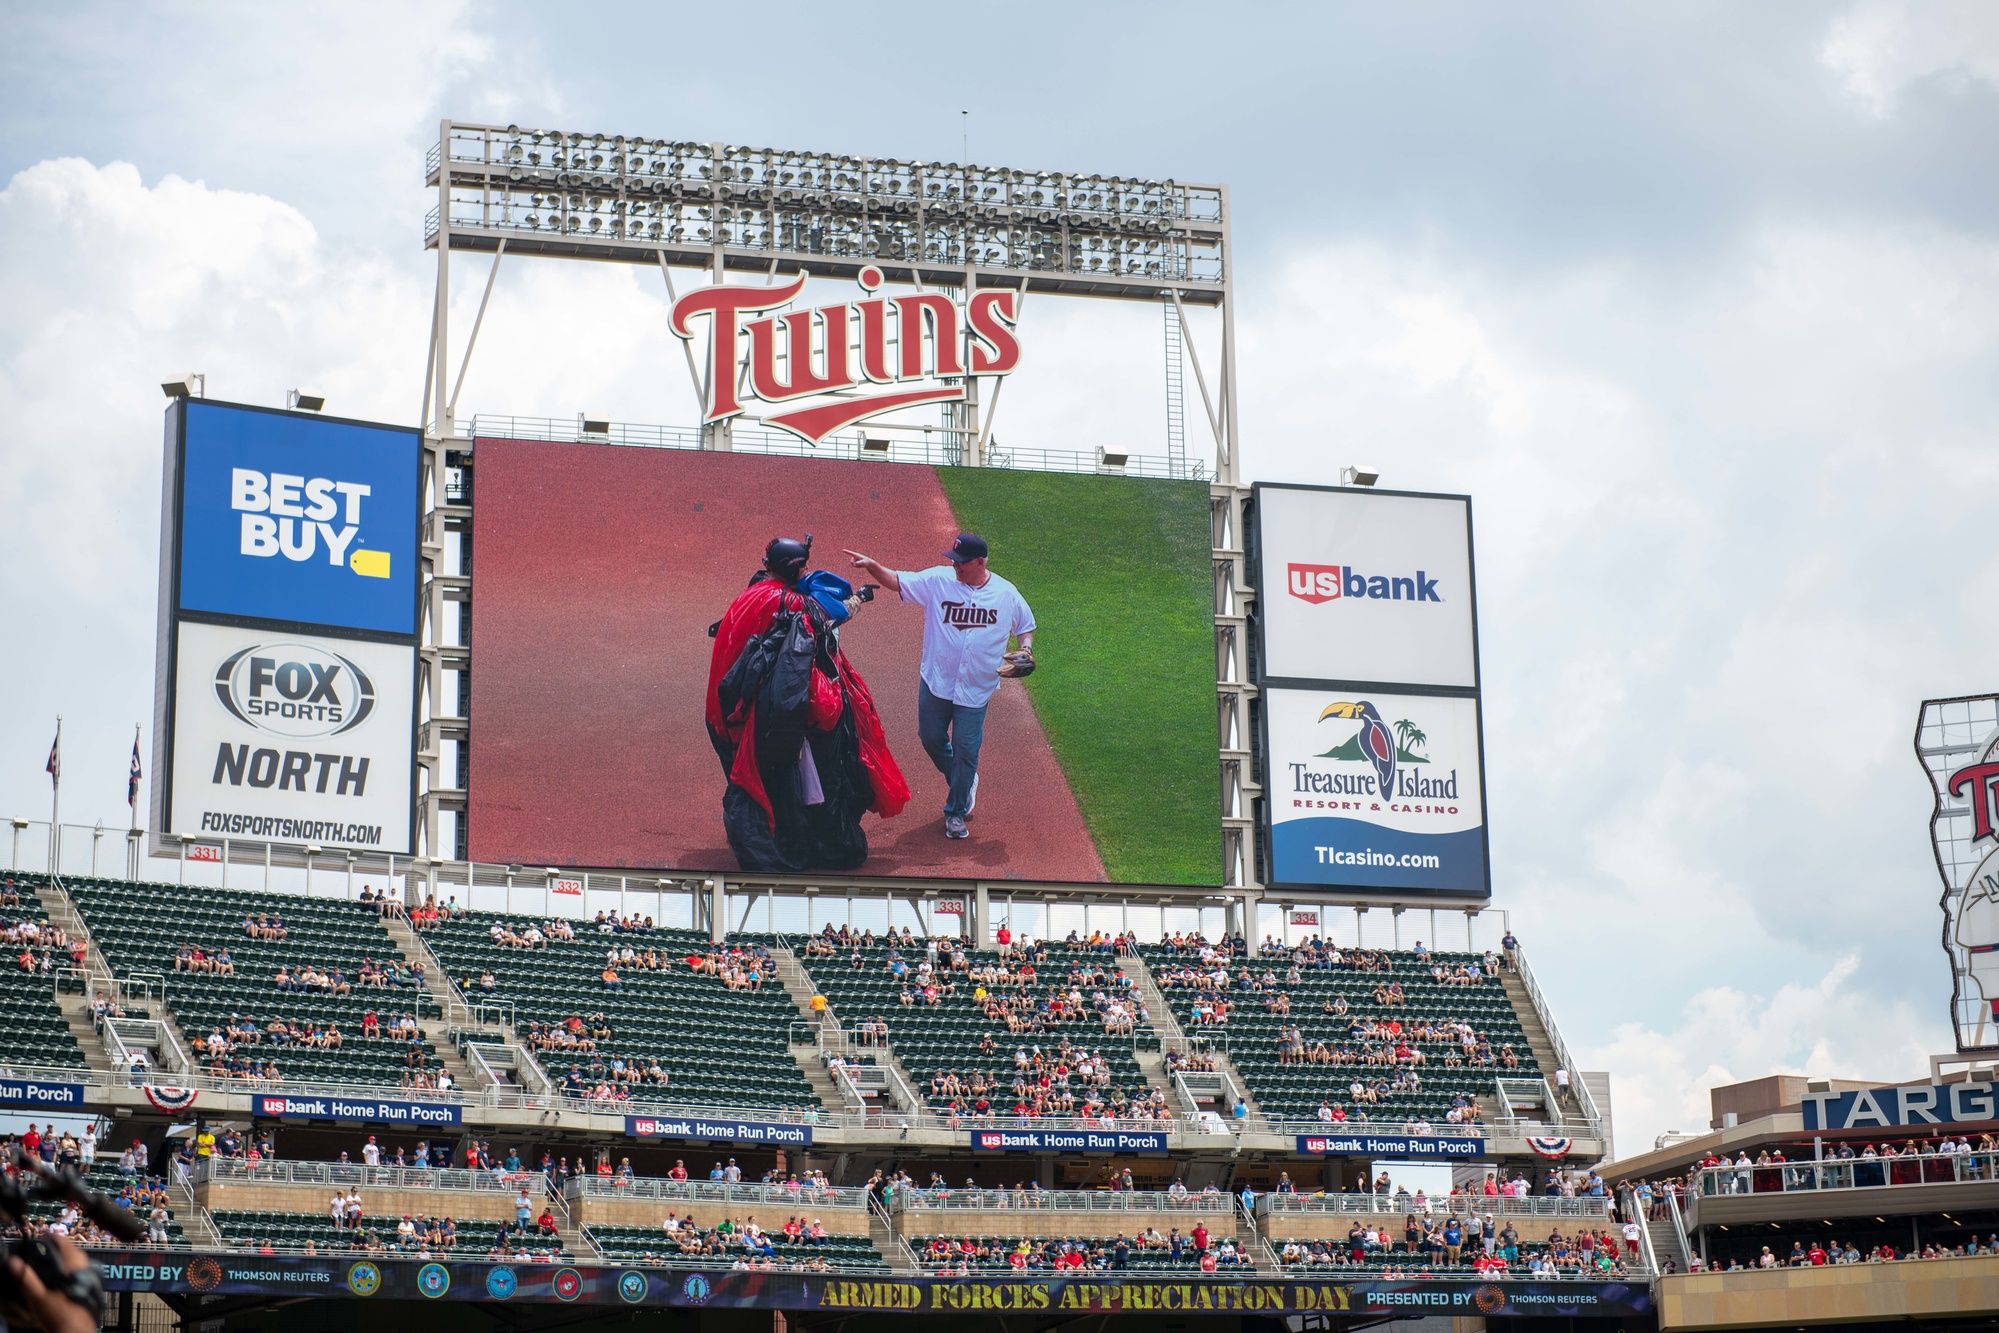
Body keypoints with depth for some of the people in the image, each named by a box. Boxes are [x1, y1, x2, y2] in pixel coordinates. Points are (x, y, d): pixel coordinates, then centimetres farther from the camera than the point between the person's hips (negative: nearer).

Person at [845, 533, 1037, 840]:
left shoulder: (1007, 594, -5)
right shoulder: (938, 581, -6)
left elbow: (1026, 627, 10)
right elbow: (897, 581, -9)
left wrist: (1025, 651, -8)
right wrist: (873, 566, -28)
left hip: (975, 690, -2)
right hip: (935, 684, 2)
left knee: (965, 750, 1)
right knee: (931, 739, 13)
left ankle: (956, 812, 19)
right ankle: (963, 783, 42)